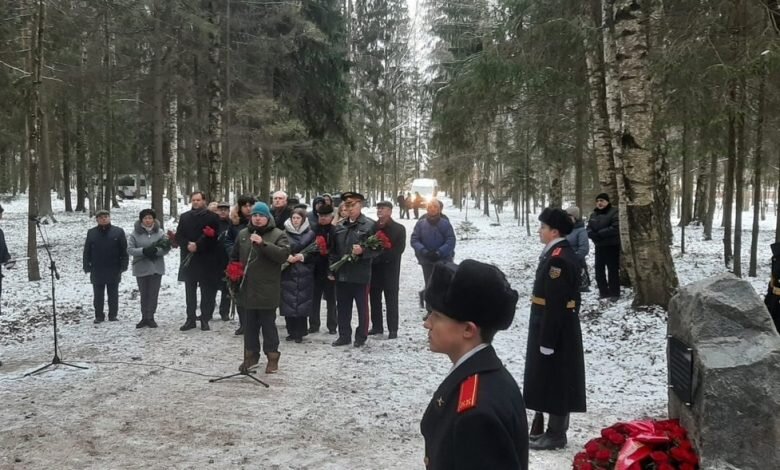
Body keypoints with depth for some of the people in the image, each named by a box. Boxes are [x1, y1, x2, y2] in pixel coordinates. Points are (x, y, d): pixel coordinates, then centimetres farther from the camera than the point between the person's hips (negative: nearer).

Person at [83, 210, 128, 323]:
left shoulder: (118, 232, -1)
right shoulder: (91, 233, 5)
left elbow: (124, 250, 0)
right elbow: (87, 251, 7)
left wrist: (123, 266, -6)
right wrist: (87, 266, 0)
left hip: (113, 271, -1)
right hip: (97, 271, 1)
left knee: (113, 295, 8)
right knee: (98, 295, 7)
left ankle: (113, 315, 16)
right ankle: (99, 316, 15)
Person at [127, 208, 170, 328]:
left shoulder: (160, 232, -1)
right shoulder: (135, 233, -3)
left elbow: (167, 248, -3)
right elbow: (129, 249, -8)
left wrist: (156, 250, -21)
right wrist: (143, 251, -22)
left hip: (156, 268, 0)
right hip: (141, 268, 0)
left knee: (153, 294, 4)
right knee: (144, 294, 9)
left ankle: (150, 318, 14)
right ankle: (144, 318, 19)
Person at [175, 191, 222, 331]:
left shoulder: (212, 217, 0)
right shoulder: (184, 217, 13)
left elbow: (214, 237, -8)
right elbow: (179, 236, 9)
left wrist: (198, 245, -16)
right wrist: (187, 245, -11)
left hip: (207, 260, -4)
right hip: (188, 259, 4)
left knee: (207, 292, 0)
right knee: (190, 292, 7)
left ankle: (205, 319, 8)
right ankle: (190, 319, 14)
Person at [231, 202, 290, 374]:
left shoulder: (278, 235, -4)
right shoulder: (243, 234, 10)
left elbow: (283, 254, -22)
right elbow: (235, 257, 21)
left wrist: (263, 243, -29)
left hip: (267, 290, -4)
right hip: (247, 288, 4)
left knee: (268, 324, 1)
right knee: (250, 324, 13)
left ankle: (272, 357, 12)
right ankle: (251, 355, 26)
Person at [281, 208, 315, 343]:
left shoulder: (310, 234, 5)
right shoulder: (285, 233, 6)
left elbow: (314, 253, 2)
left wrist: (303, 257, -13)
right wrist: (286, 257, -13)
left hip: (304, 274, -1)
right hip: (287, 272, 1)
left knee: (302, 302, -3)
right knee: (288, 301, -1)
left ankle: (300, 333, 7)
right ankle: (291, 332, 12)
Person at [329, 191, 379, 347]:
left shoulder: (370, 225, -6)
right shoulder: (339, 226, 11)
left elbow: (377, 249, -8)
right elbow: (333, 250, 14)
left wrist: (363, 251, -24)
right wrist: (332, 270, 9)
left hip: (360, 275, -5)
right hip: (342, 274, 5)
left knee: (362, 307, 6)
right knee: (342, 307, 12)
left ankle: (361, 336, 18)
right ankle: (344, 335, 24)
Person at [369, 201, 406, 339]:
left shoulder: (399, 228, -2)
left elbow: (399, 249, -10)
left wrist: (381, 257, -17)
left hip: (390, 269, -4)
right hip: (374, 268, 4)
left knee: (391, 300, -1)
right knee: (375, 299, 10)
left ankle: (393, 329, 3)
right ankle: (377, 326, 20)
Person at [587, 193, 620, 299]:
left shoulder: (614, 212, -8)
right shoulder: (594, 214, 14)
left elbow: (615, 228, -20)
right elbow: (589, 228, 11)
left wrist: (600, 233, -21)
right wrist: (593, 235, -12)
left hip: (612, 246, -7)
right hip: (599, 246, 7)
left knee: (613, 270, -2)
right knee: (599, 270, 9)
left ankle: (614, 293, 6)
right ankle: (604, 292, 20)